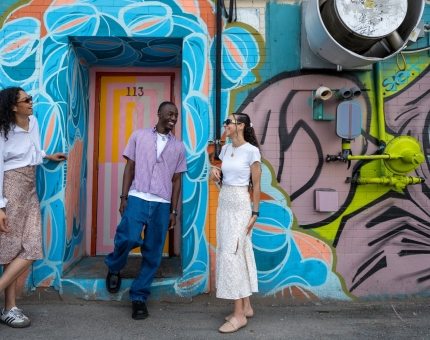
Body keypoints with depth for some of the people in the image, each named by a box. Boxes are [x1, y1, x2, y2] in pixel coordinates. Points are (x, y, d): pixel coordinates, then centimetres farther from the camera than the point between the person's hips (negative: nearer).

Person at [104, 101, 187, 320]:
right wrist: (124, 197, -2)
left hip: (162, 204, 2)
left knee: (152, 254, 3)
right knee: (129, 238, -20)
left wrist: (173, 210, 6)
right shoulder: (139, 136, 8)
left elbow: (177, 180, 10)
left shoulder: (178, 146, 11)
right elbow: (130, 167, 6)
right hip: (137, 198, -2)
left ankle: (139, 297, 19)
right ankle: (114, 268, 13)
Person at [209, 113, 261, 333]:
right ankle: (246, 307, 23)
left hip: (240, 205, -7)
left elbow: (256, 185, -9)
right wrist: (215, 172, -3)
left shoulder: (251, 151, -11)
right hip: (223, 203, 7)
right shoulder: (225, 149, 10)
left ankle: (239, 314, 2)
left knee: (231, 254, -9)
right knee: (238, 253, 11)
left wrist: (255, 213, -11)